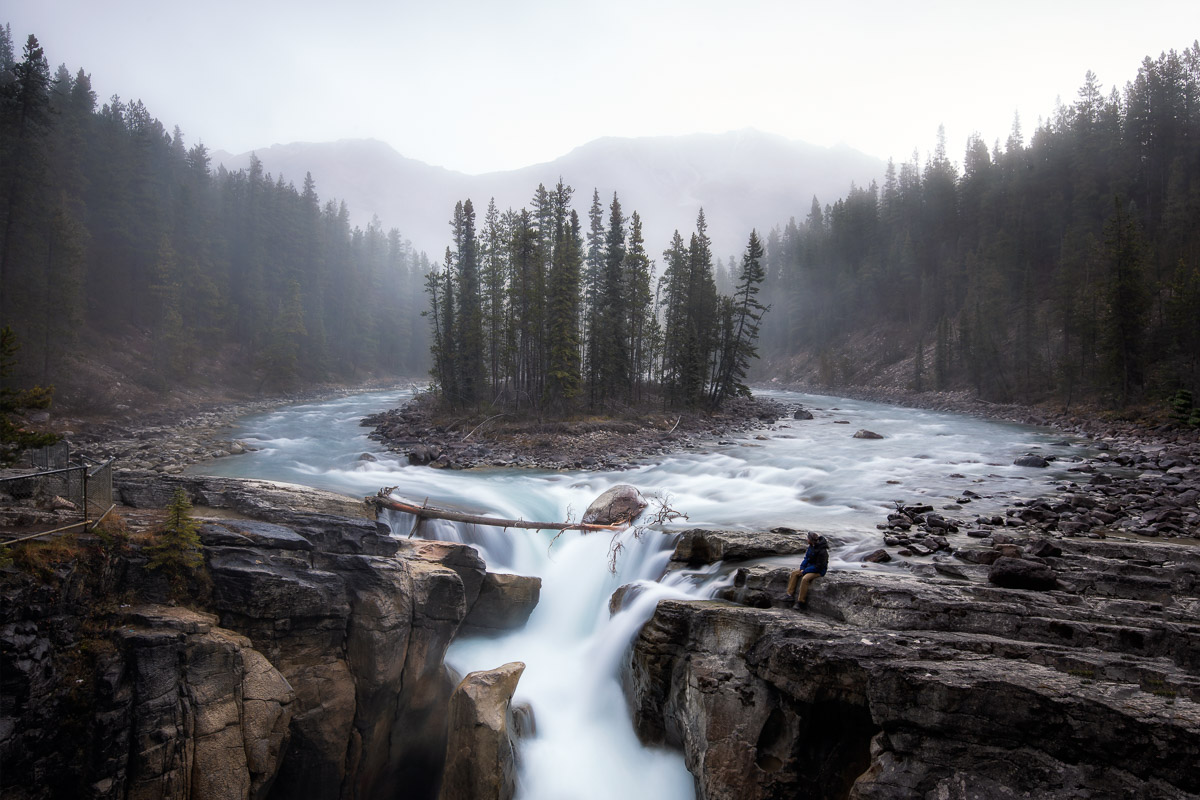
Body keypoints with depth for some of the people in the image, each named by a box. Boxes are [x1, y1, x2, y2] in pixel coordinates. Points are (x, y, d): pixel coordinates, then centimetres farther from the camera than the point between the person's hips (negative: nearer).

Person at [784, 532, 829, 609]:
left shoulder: (822, 551, -26)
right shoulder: (811, 546, 1)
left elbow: (819, 566, -24)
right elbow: (806, 558, 12)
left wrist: (805, 571, -21)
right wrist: (802, 568, -5)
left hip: (819, 571, -9)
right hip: (810, 566, 9)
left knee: (805, 579, -31)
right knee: (794, 573, -2)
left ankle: (801, 602, -24)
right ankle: (790, 594, -3)